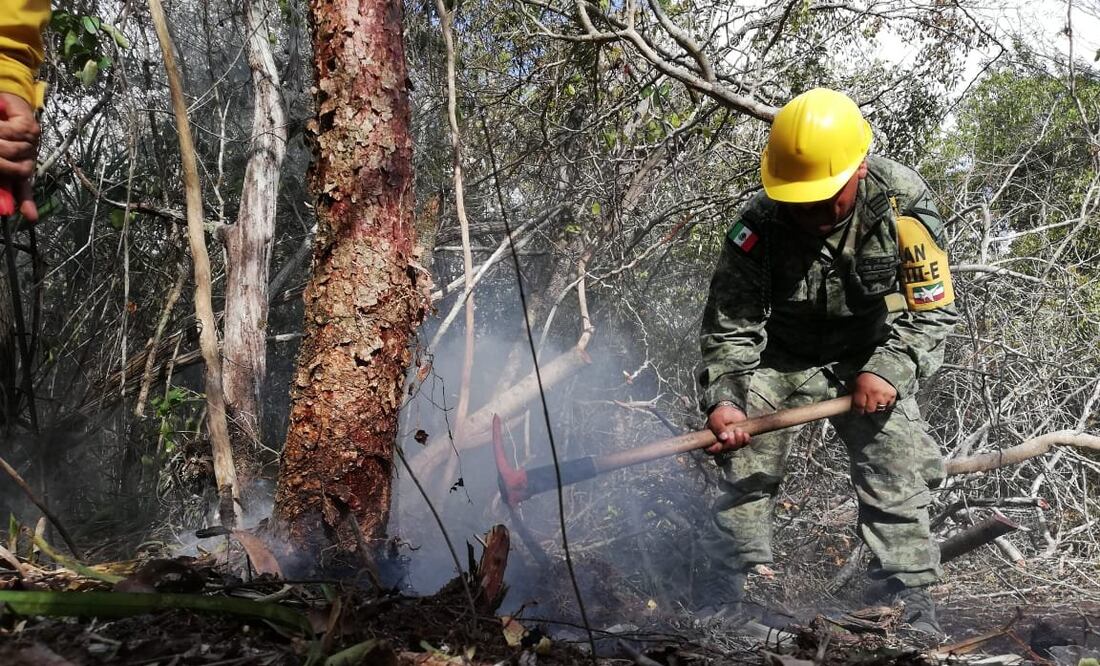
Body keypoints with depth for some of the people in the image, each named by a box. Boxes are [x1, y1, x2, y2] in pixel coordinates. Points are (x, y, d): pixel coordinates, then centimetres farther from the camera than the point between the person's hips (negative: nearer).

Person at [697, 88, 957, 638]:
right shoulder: (758, 226, -24)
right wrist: (722, 398, -33)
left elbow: (932, 310, -16)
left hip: (870, 360, 0)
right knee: (745, 466, -3)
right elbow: (729, 325, -19)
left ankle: (912, 603, 6)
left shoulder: (903, 206, -23)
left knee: (896, 476, -8)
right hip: (782, 358, 0)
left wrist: (889, 370, -30)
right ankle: (732, 596, 11)